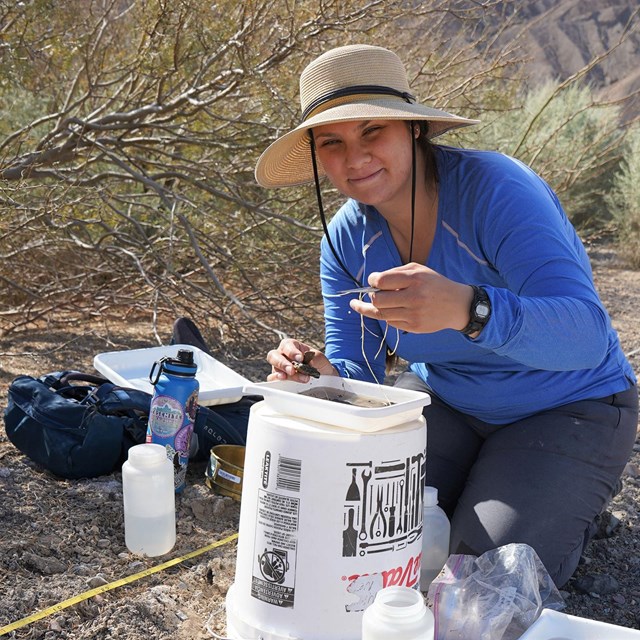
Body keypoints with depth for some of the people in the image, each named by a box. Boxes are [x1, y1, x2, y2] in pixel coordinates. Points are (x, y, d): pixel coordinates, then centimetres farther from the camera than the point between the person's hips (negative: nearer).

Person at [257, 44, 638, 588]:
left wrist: (466, 308, -61)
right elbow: (357, 377, -7)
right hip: (445, 398, 5)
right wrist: (322, 379, -32)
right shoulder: (347, 238, -10)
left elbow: (588, 335, -41)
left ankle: (568, 502, 14)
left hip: (567, 407, -5)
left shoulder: (494, 188, -29)